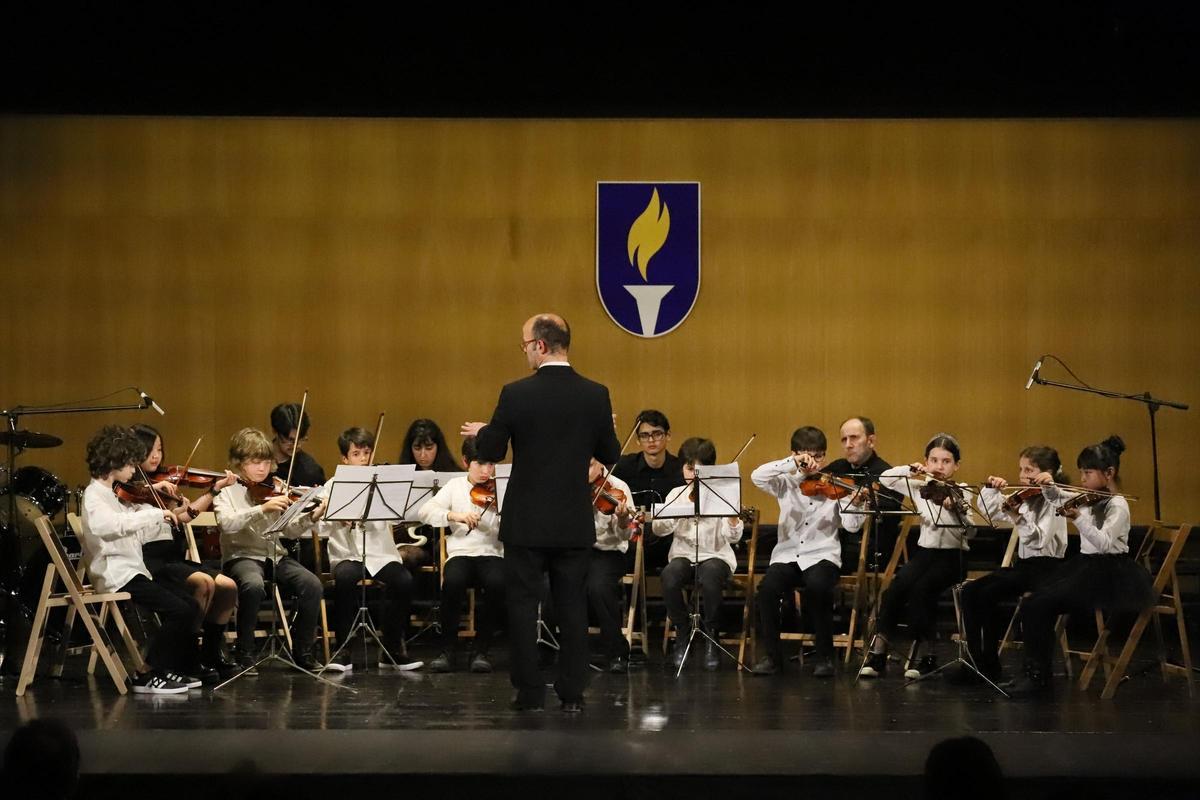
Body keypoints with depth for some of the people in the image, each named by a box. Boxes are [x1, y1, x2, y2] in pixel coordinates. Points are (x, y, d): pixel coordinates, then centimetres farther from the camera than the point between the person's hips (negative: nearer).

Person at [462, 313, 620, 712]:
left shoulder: (516, 394, -12)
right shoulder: (595, 395, -4)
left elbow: (491, 452, -7)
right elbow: (609, 455, 4)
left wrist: (481, 432, 15)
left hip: (527, 523, -2)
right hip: (575, 525, 2)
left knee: (523, 605, 7)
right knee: (573, 607, 8)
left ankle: (529, 691, 7)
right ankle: (572, 693, 8)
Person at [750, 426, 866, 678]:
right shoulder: (786, 484, 8)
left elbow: (851, 524, -7)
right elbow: (757, 476, -11)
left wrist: (857, 503, -28)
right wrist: (792, 464, -19)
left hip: (822, 555, -1)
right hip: (787, 555, 1)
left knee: (817, 587, -35)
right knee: (767, 588, -29)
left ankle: (825, 656, -16)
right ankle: (773, 655, -10)